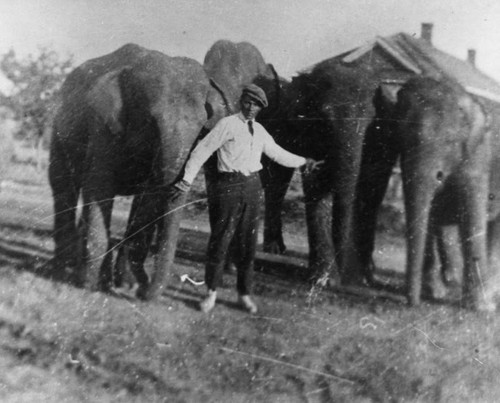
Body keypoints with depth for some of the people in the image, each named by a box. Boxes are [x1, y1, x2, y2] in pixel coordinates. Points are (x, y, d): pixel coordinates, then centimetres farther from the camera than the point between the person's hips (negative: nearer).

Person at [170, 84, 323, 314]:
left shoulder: (260, 131, 12)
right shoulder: (227, 124, -4)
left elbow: (278, 154, 23)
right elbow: (203, 150, -6)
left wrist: (304, 162, 24)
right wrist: (187, 180, -10)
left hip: (253, 187, 5)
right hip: (229, 186, -5)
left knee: (248, 244, 9)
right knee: (220, 241, -2)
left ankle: (244, 294, 20)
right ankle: (212, 293, 13)